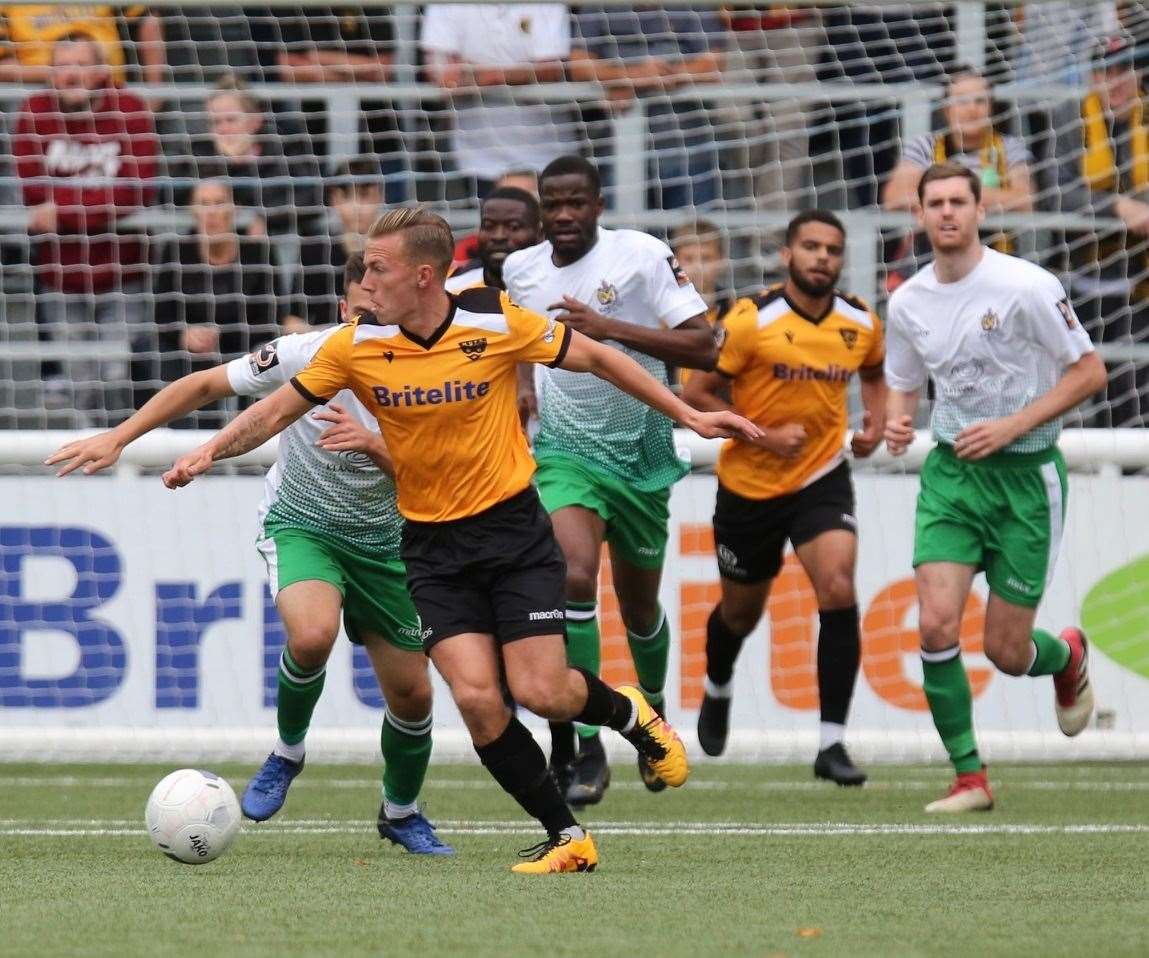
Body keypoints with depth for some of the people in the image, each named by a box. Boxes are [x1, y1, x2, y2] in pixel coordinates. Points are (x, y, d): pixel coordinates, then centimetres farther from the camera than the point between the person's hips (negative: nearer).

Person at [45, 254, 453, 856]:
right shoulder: (307, 355, -19)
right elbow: (205, 385, -9)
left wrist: (372, 444, -40)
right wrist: (118, 438, -14)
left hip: (381, 542, 2)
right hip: (300, 527, -2)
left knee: (412, 693, 3)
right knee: (313, 633, -34)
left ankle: (402, 812, 33)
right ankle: (287, 753, -5)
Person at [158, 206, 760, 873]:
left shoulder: (498, 323, -12)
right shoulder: (357, 347, -8)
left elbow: (594, 357, 0)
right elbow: (279, 409, 2)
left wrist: (688, 416, 2)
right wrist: (212, 449, -16)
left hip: (514, 526, -2)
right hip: (433, 548, 2)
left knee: (541, 691, -12)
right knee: (477, 698, -13)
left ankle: (630, 714, 24)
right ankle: (567, 839, 3)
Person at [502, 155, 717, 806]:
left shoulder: (644, 255, -11)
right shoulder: (518, 271, 1)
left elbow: (704, 348, -18)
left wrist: (610, 328, -25)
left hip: (642, 455, 0)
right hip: (565, 452, 1)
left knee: (639, 607, 15)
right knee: (575, 574, -26)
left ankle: (654, 719, 46)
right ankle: (584, 748, -23)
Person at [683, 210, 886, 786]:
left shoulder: (862, 324, -2)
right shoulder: (751, 321, -16)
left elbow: (875, 375, 20)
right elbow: (697, 393, -11)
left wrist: (874, 423, 1)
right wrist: (762, 436, -21)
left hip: (823, 478, 1)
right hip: (749, 485, -1)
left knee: (838, 591, -21)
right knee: (741, 611, 17)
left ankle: (832, 743, -16)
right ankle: (717, 690, 53)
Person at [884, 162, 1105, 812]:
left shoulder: (1027, 287, -14)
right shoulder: (908, 302, 2)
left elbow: (1090, 371, -10)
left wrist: (1011, 426, -19)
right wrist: (896, 422, -7)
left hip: (1026, 473, -4)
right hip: (951, 471, 4)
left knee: (1006, 651, 0)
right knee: (937, 622, -16)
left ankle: (1068, 657, 38)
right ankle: (970, 777, -4)